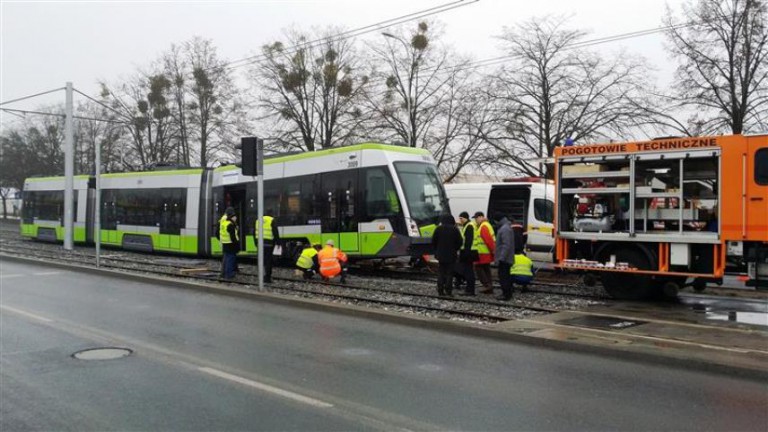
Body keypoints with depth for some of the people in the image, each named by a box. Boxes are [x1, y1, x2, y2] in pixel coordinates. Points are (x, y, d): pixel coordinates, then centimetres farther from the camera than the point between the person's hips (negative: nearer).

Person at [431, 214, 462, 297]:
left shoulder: (438, 229, -1)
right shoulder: (454, 229, -6)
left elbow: (433, 241, 3)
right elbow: (459, 242, -5)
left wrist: (437, 251, 15)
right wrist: (455, 250, 11)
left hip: (440, 254, 2)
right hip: (451, 255, -2)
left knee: (441, 272, 9)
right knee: (449, 273, 1)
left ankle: (440, 291, 6)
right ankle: (448, 291, -3)